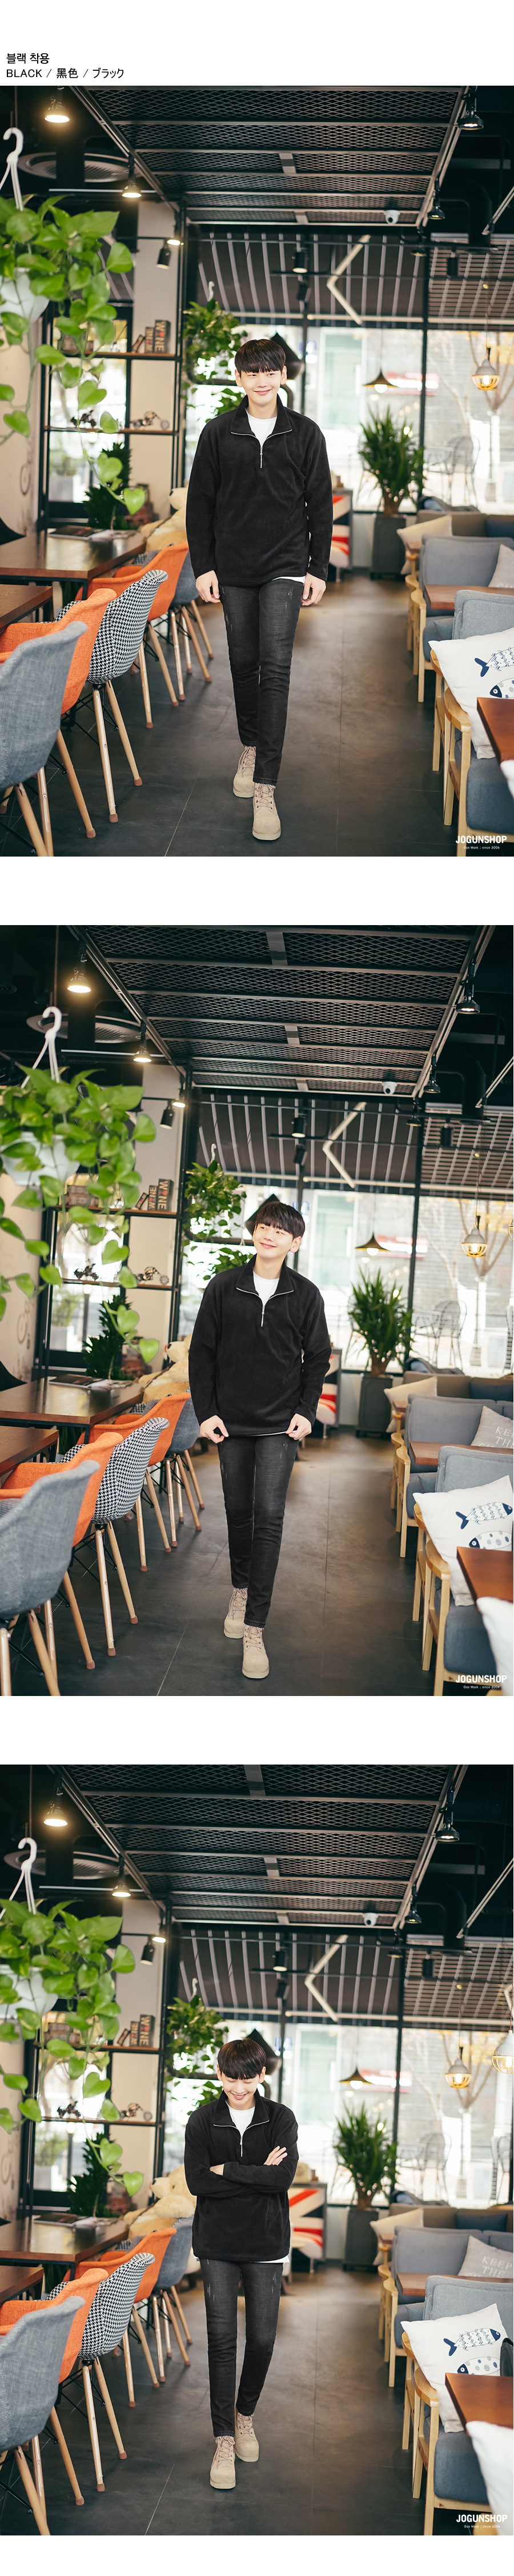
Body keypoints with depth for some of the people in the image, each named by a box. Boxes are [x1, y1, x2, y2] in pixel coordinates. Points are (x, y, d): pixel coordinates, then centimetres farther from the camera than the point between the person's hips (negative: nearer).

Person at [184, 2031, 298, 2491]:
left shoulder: (281, 2119, -1)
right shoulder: (203, 2121, -1)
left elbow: (284, 2178, -15)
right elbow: (197, 2182, -12)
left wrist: (226, 2170, -13)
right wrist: (258, 2175, -14)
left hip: (266, 2244, 1)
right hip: (219, 2245, -1)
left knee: (263, 2337, 5)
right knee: (222, 2340, -4)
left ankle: (245, 2413, 31)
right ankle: (224, 2440, 1)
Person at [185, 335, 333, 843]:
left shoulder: (305, 433, 2)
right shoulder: (219, 433, 3)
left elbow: (320, 506, 5)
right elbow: (199, 503, 5)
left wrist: (318, 569, 1)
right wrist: (203, 566, -1)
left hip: (285, 567, -2)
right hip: (234, 569, 2)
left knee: (275, 666, -12)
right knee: (244, 662, 11)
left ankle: (265, 788, -16)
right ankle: (250, 748, 35)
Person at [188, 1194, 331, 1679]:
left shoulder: (305, 1295, -1)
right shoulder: (224, 1287, -1)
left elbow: (317, 1358, 7)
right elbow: (202, 1352, 3)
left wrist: (306, 1411, -3)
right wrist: (206, 1412, -4)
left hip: (279, 1424, -2)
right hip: (232, 1421, 2)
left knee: (269, 1516, -10)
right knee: (238, 1511, 12)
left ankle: (254, 1628, -11)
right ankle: (240, 1589, 36)